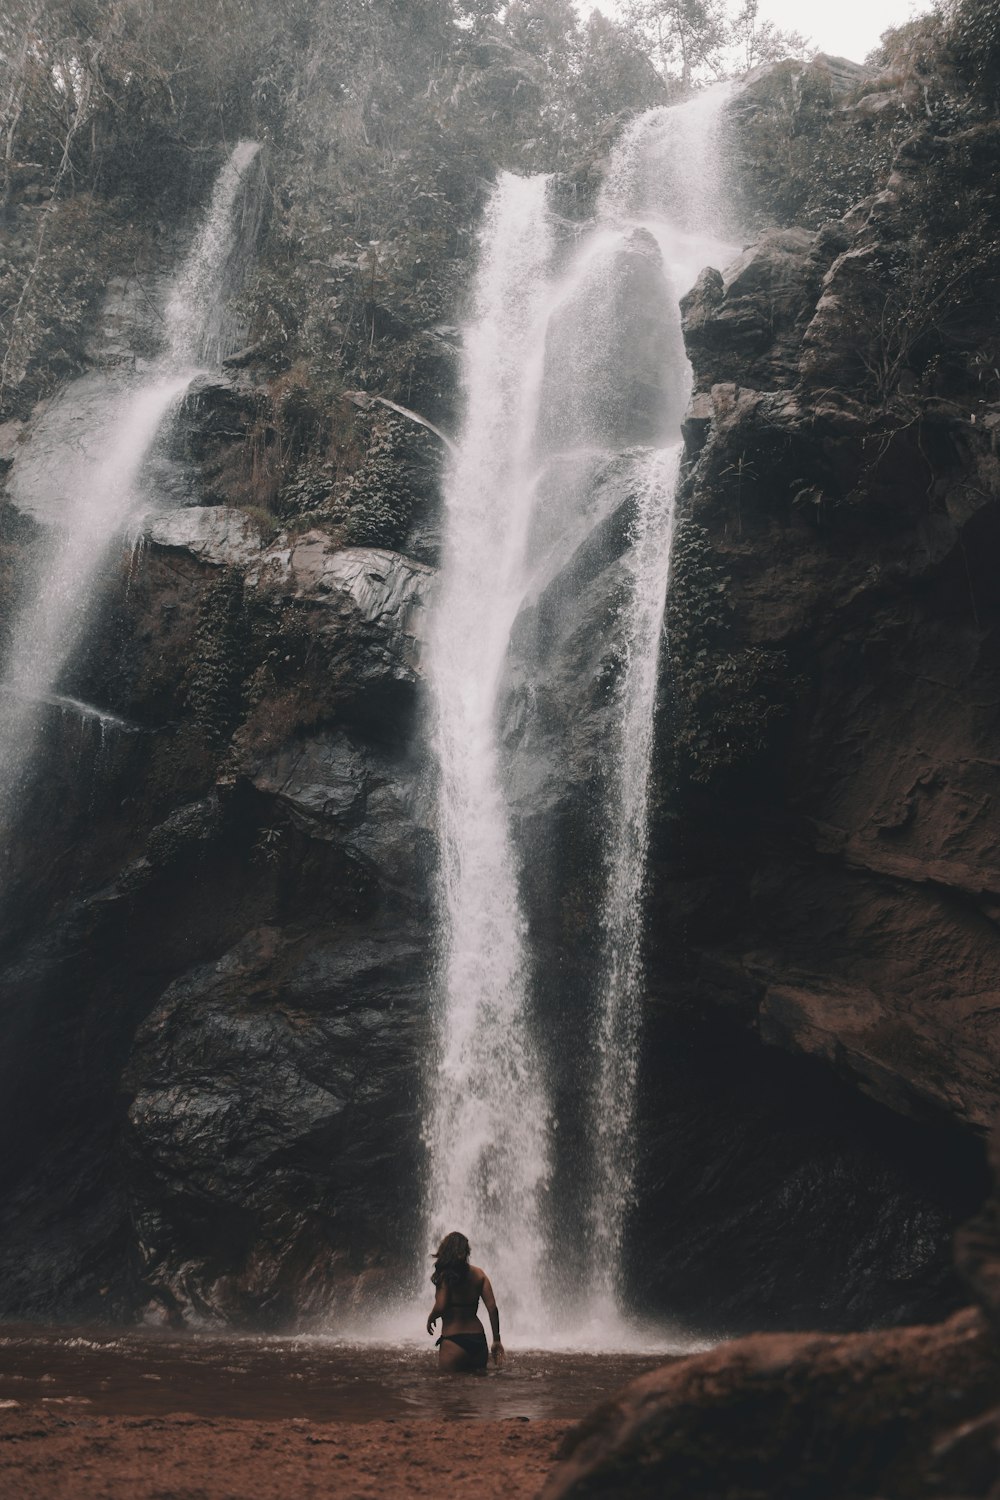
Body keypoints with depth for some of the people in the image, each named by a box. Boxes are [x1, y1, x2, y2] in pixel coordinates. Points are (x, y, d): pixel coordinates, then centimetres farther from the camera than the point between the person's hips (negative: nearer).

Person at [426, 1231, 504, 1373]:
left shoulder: (446, 1275, -10)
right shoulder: (479, 1274, 5)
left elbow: (440, 1307, -18)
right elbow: (493, 1308, 1)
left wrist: (430, 1318, 5)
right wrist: (496, 1340, 6)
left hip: (453, 1341, -5)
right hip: (478, 1339, 5)